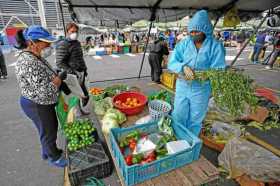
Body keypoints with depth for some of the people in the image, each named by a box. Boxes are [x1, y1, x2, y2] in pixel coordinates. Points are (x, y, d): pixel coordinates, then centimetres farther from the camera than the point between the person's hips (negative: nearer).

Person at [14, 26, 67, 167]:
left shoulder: (36, 57, 3)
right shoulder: (28, 62, -29)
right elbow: (44, 91, -32)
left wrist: (57, 76, 0)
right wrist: (60, 78, -17)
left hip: (43, 103, 9)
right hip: (37, 106, -9)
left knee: (51, 127, 25)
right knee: (48, 132, 11)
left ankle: (47, 151, 48)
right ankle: (55, 157, 36)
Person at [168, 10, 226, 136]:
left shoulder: (216, 46, -9)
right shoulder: (183, 43, -3)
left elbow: (218, 70, -13)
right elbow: (171, 63, -9)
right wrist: (184, 67, -29)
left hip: (201, 89, -2)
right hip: (182, 86, 2)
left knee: (195, 121, 16)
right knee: (178, 117, 15)